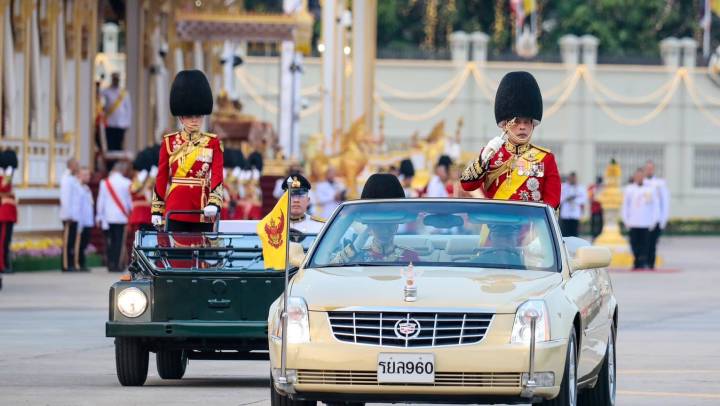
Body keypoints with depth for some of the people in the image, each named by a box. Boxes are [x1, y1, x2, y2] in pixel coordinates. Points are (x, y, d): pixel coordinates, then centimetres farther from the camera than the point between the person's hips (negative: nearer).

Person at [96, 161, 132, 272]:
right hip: (121, 217, -2)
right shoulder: (126, 183, -6)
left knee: (109, 241, 9)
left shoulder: (105, 183, 0)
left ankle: (110, 264, 7)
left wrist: (99, 216, 8)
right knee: (119, 241, 1)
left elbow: (101, 200, 2)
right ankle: (117, 264, -3)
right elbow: (129, 200, 1)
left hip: (107, 217, 2)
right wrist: (130, 213, 16)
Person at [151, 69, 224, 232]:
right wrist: (157, 210, 4)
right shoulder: (169, 142, 7)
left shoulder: (213, 143, 6)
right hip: (175, 211, 0)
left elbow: (217, 176, -4)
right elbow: (161, 179, 8)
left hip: (203, 212, 0)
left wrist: (214, 203, -20)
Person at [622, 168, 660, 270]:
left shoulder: (651, 189, 5)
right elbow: (625, 205, 10)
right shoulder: (629, 189, 8)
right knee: (635, 243, 1)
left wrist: (653, 220, -1)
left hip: (646, 223, -1)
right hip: (633, 223, 1)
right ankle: (636, 263, 9)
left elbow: (655, 205, 6)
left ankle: (643, 262, -5)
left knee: (645, 244, -6)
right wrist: (626, 220, 3)